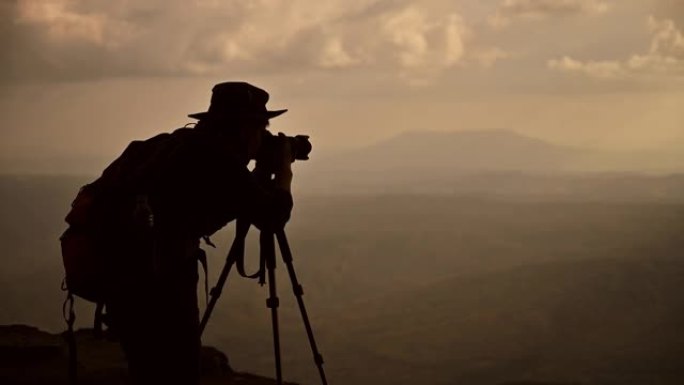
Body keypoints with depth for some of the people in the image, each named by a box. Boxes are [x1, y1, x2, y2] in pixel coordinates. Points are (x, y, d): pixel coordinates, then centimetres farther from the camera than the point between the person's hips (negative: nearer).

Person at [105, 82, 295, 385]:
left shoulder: (181, 144, 17)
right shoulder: (217, 157, -9)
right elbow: (272, 217, -5)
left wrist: (262, 173, 25)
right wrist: (283, 170, 11)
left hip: (126, 278, 9)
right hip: (158, 284, -9)